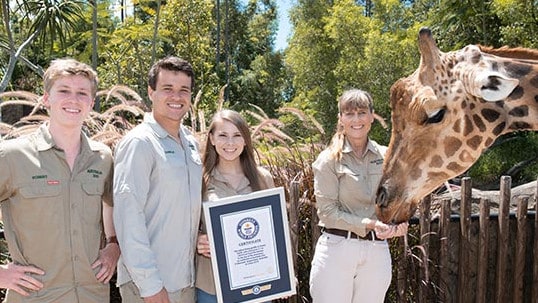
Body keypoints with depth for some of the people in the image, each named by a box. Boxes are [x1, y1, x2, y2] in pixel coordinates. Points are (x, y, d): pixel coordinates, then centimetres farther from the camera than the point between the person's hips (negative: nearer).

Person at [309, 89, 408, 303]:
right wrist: (369, 224, -18)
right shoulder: (328, 160, -4)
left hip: (377, 251, 4)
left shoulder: (386, 157, 6)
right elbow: (327, 212, -8)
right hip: (336, 247, -3)